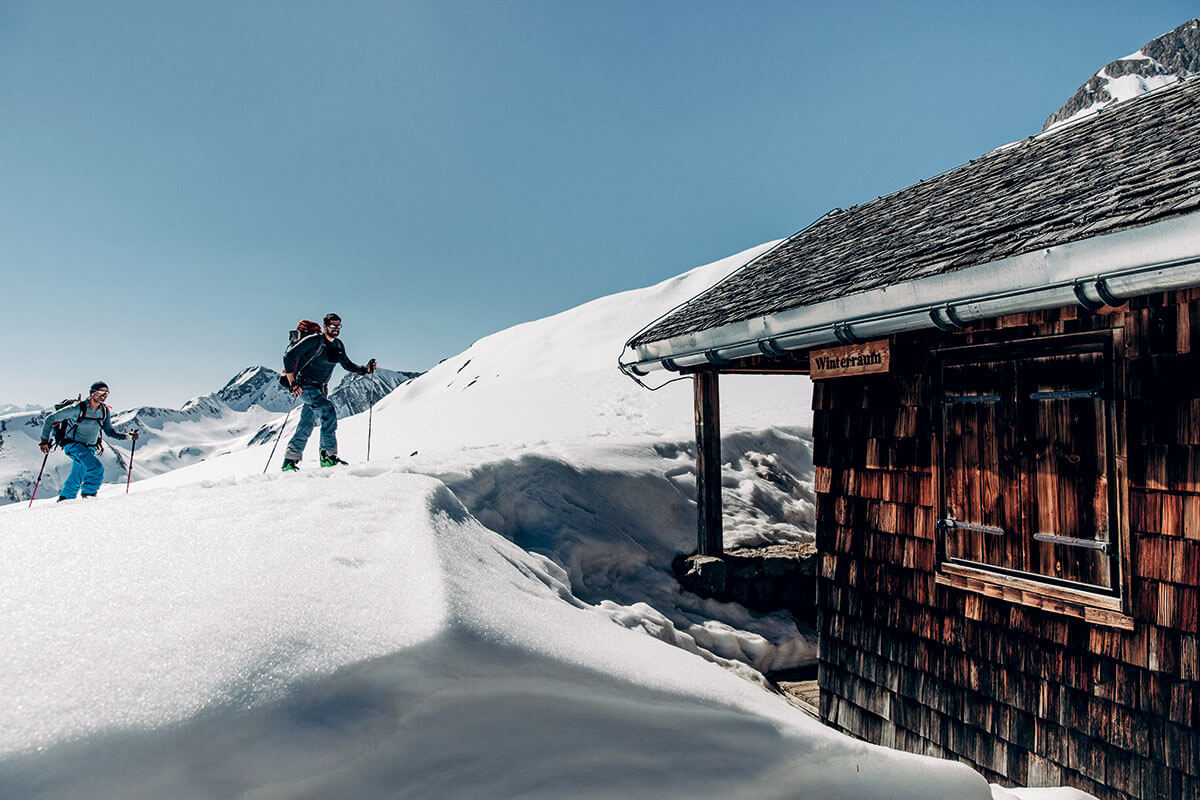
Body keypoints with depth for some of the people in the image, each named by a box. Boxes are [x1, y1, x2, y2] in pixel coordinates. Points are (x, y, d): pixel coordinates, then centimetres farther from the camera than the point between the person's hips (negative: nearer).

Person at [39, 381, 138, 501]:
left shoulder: (104, 411, 0)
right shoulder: (78, 408, -17)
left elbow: (109, 431, 9)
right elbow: (50, 419, -10)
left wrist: (126, 436, -8)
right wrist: (44, 441, -14)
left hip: (89, 448, 6)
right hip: (73, 445, -6)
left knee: (76, 479, 15)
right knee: (97, 467, -25)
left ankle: (64, 499, 35)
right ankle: (88, 493, -7)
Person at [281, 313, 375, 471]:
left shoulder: (338, 345, 8)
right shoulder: (314, 341, -14)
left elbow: (347, 364, 20)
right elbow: (288, 356, -16)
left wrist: (365, 369, 3)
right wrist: (293, 383, -20)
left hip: (321, 390, 7)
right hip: (305, 386, -7)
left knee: (306, 428, 7)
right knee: (329, 410, -26)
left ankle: (289, 462, 17)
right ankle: (328, 455, -24)